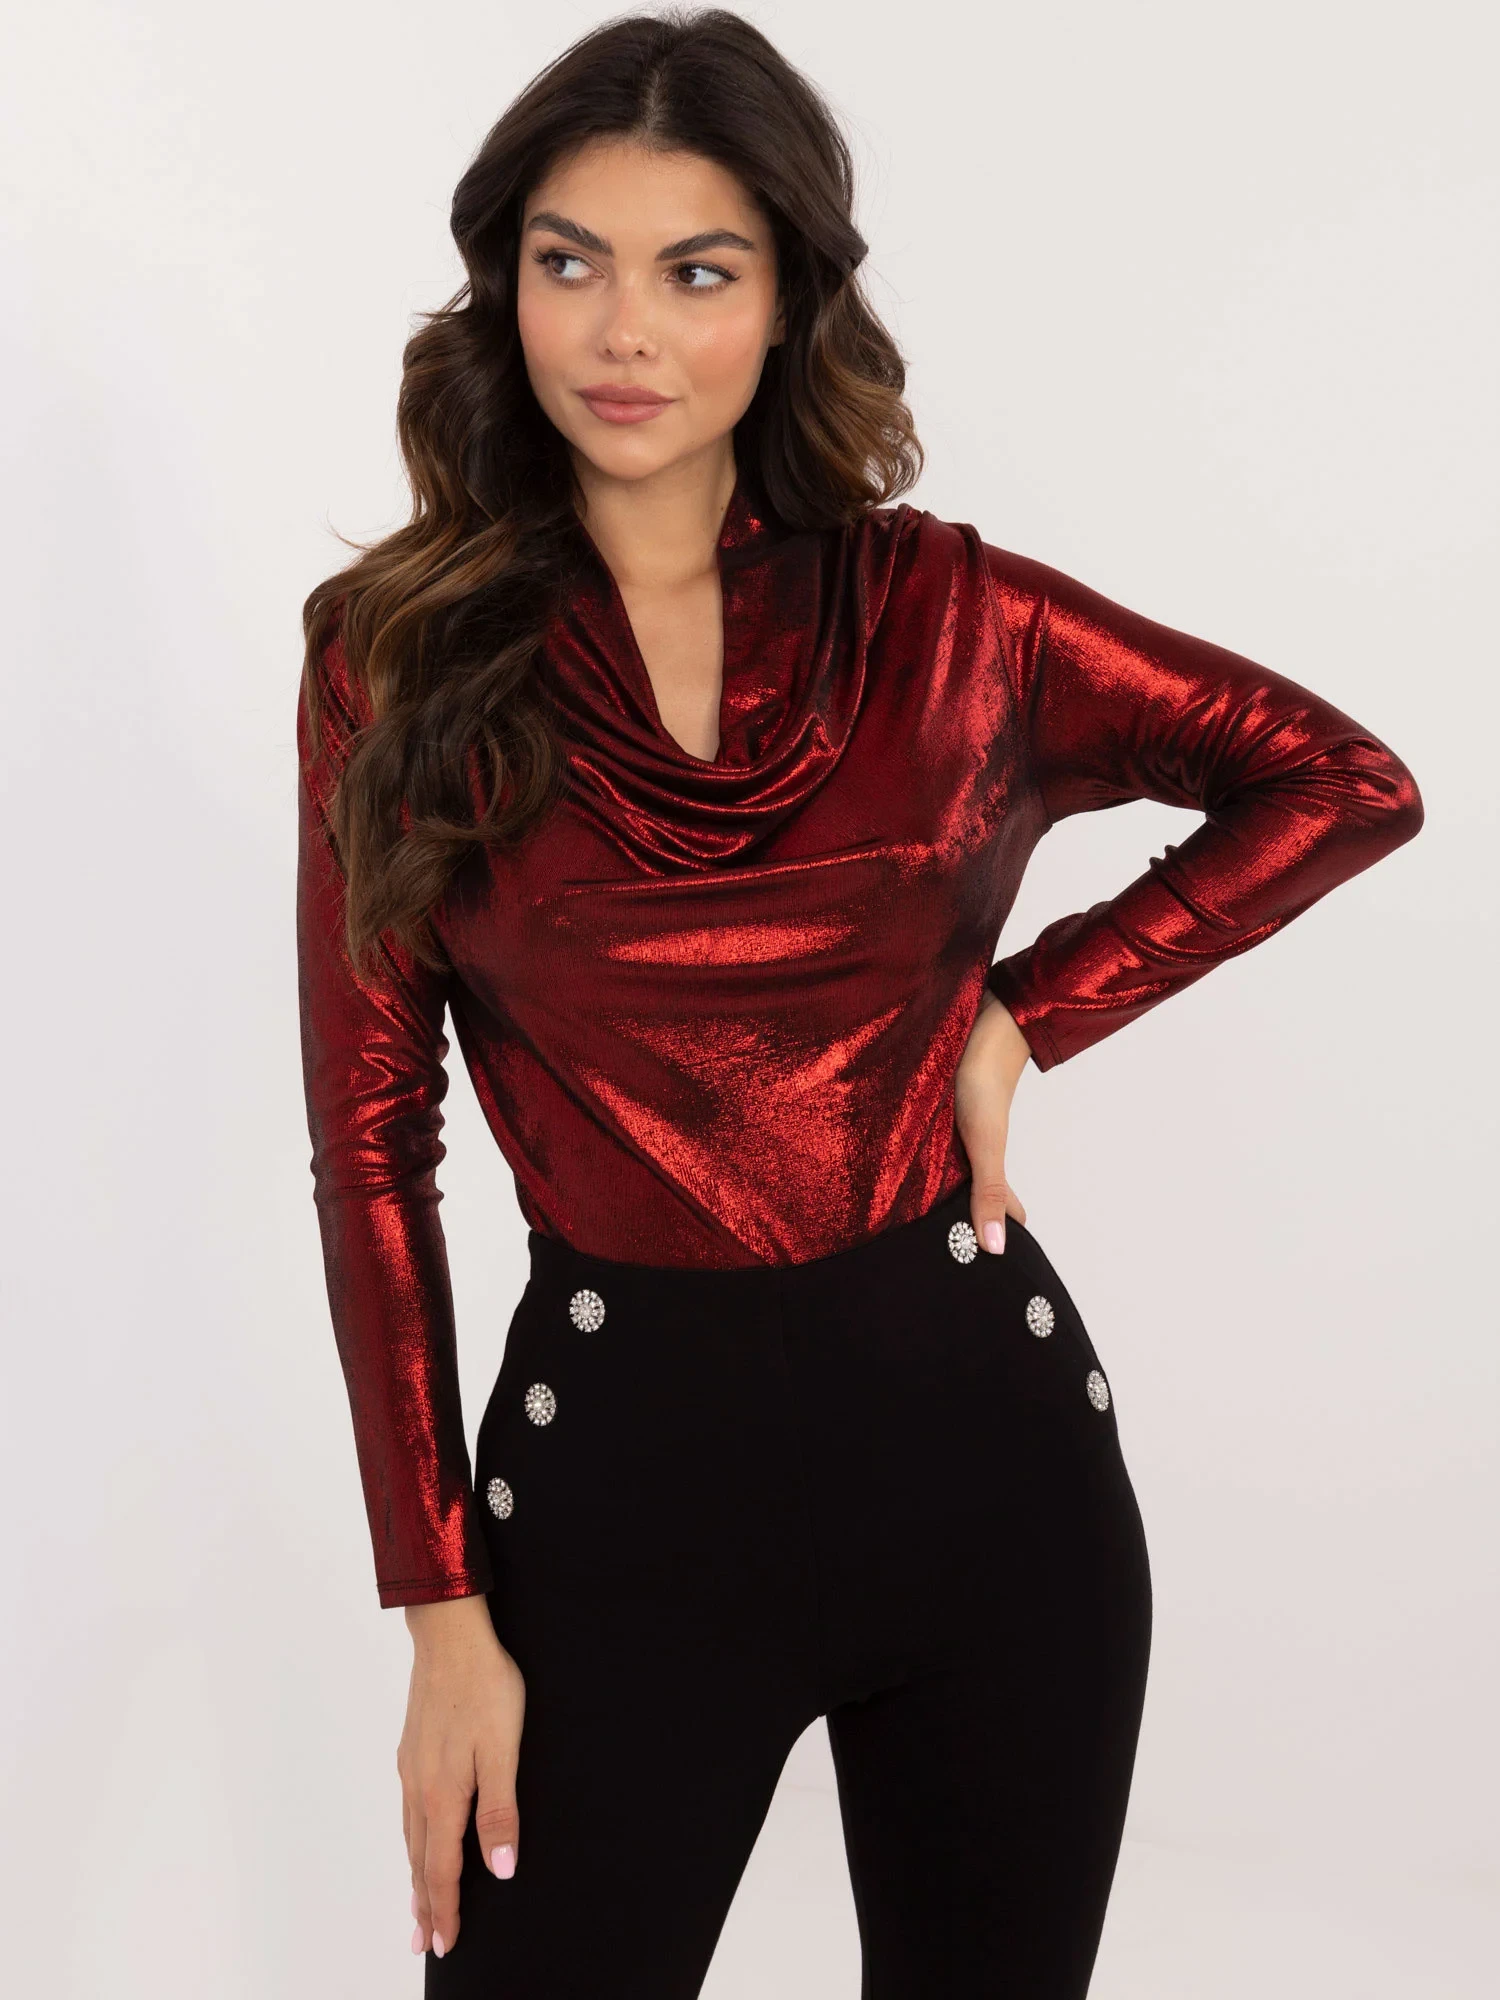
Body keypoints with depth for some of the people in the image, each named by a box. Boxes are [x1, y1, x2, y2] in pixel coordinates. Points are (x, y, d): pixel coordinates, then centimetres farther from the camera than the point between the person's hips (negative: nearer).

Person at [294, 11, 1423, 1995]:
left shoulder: (939, 612, 0)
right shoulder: (397, 655, -2)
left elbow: (1349, 785, 7)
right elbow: (371, 1146, -2)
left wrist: (1023, 1016, -2)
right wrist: (442, 1607, -4)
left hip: (981, 1423, 2)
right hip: (625, 1453, -1)